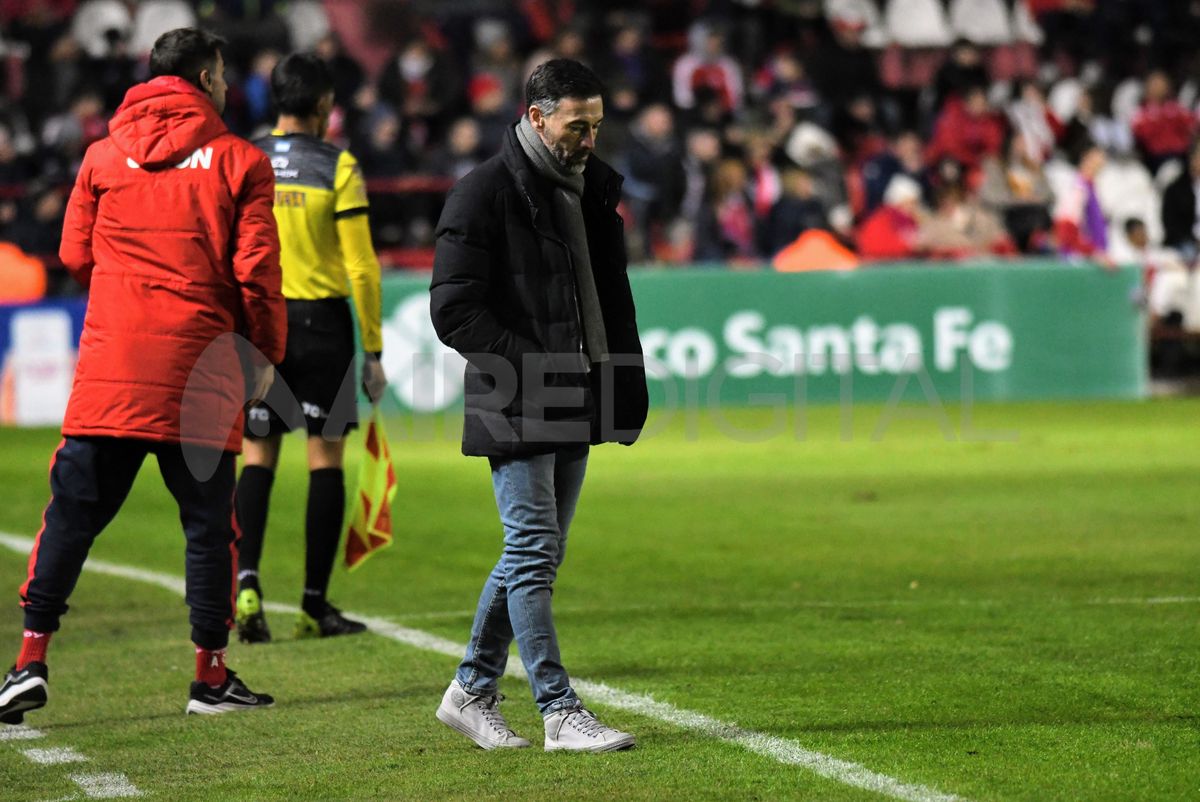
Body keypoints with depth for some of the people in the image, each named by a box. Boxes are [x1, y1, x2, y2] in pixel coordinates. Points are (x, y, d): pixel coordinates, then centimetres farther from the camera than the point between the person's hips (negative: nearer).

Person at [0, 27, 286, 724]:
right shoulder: (240, 161, 1)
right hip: (201, 366, -2)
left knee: (74, 510, 5)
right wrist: (266, 352, 10)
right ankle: (211, 675, 10)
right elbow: (256, 270, -2)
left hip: (110, 362, 2)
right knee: (209, 520, 7)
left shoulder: (105, 155, 9)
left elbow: (76, 254, 9)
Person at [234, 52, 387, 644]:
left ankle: (247, 580, -11)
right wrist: (373, 351, 0)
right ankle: (314, 606, 4)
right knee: (325, 457, 3)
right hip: (322, 321, -3)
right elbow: (361, 267, -6)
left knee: (258, 456, 8)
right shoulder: (337, 168, -5)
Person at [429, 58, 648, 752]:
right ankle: (561, 712, -8)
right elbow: (454, 311, -14)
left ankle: (472, 691, 22)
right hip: (515, 411, -8)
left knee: (535, 554, 12)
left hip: (574, 409, 8)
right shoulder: (485, 194, -9)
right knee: (534, 551, -8)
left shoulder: (593, 189, 14)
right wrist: (535, 369, -19)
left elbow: (613, 299, 23)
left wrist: (628, 390, 13)